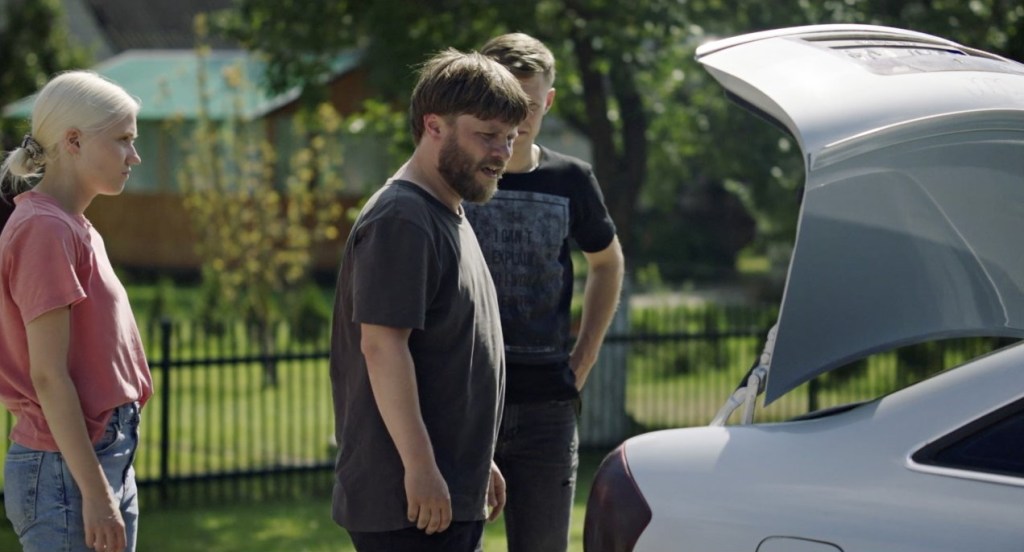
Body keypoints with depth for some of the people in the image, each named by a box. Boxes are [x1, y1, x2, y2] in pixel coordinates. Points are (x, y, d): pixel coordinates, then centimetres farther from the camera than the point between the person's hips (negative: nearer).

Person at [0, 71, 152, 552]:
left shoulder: (77, 230, 14)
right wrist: (95, 493, -19)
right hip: (66, 473, -9)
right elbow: (48, 375, -18)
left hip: (106, 461, 9)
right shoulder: (45, 229, -14)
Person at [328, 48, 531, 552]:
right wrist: (419, 465, -24)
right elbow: (381, 345, -21)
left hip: (451, 496, 10)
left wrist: (477, 463, 24)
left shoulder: (449, 218, 19)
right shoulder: (400, 221, -14)